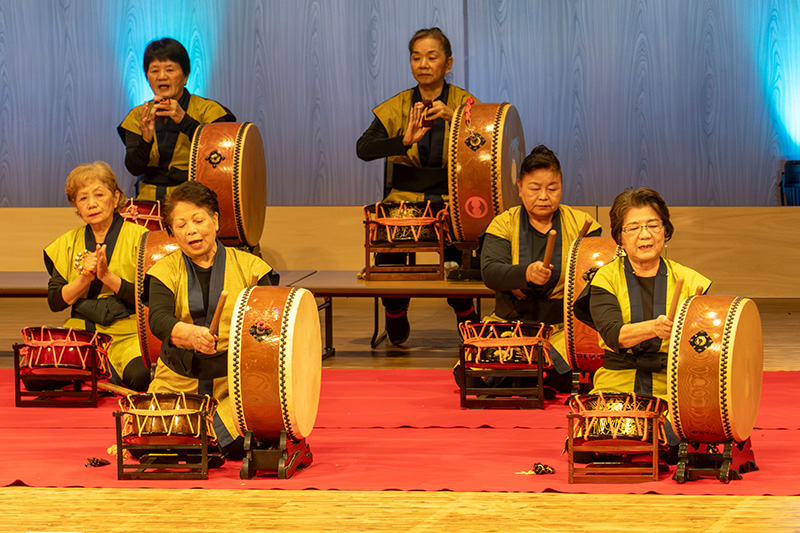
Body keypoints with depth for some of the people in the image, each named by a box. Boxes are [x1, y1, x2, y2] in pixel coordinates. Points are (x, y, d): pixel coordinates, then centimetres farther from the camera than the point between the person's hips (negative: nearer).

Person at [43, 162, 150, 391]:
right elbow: (54, 302, 8)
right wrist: (83, 280, -9)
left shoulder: (138, 238, 1)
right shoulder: (68, 243, 13)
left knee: (137, 376, -35)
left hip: (127, 335, -3)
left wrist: (108, 277, -16)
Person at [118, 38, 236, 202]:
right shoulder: (138, 116, 13)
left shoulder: (207, 109, 3)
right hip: (150, 199, 3)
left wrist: (184, 120, -22)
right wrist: (146, 139, -17)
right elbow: (134, 168, 3)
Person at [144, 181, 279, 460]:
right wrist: (191, 334, -37)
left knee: (238, 445, -26)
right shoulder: (166, 271, 4)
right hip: (179, 382, 1)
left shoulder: (249, 266, 4)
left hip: (235, 384, -1)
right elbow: (158, 319, -15)